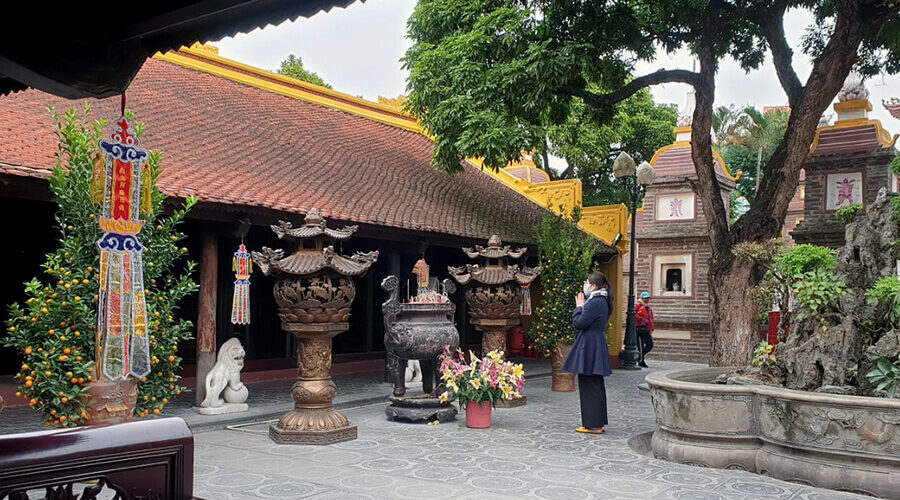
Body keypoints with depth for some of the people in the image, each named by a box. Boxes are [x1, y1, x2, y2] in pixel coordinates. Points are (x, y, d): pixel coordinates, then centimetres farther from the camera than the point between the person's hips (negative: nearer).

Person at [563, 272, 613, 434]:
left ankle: (593, 425, 1)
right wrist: (582, 306, 10)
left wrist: (579, 307, -4)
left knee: (589, 386, -4)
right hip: (597, 346, 11)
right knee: (596, 385, 15)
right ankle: (599, 423, 22)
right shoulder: (601, 301, 13)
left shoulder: (595, 303, -18)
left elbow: (579, 323, -18)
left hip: (589, 348, -10)